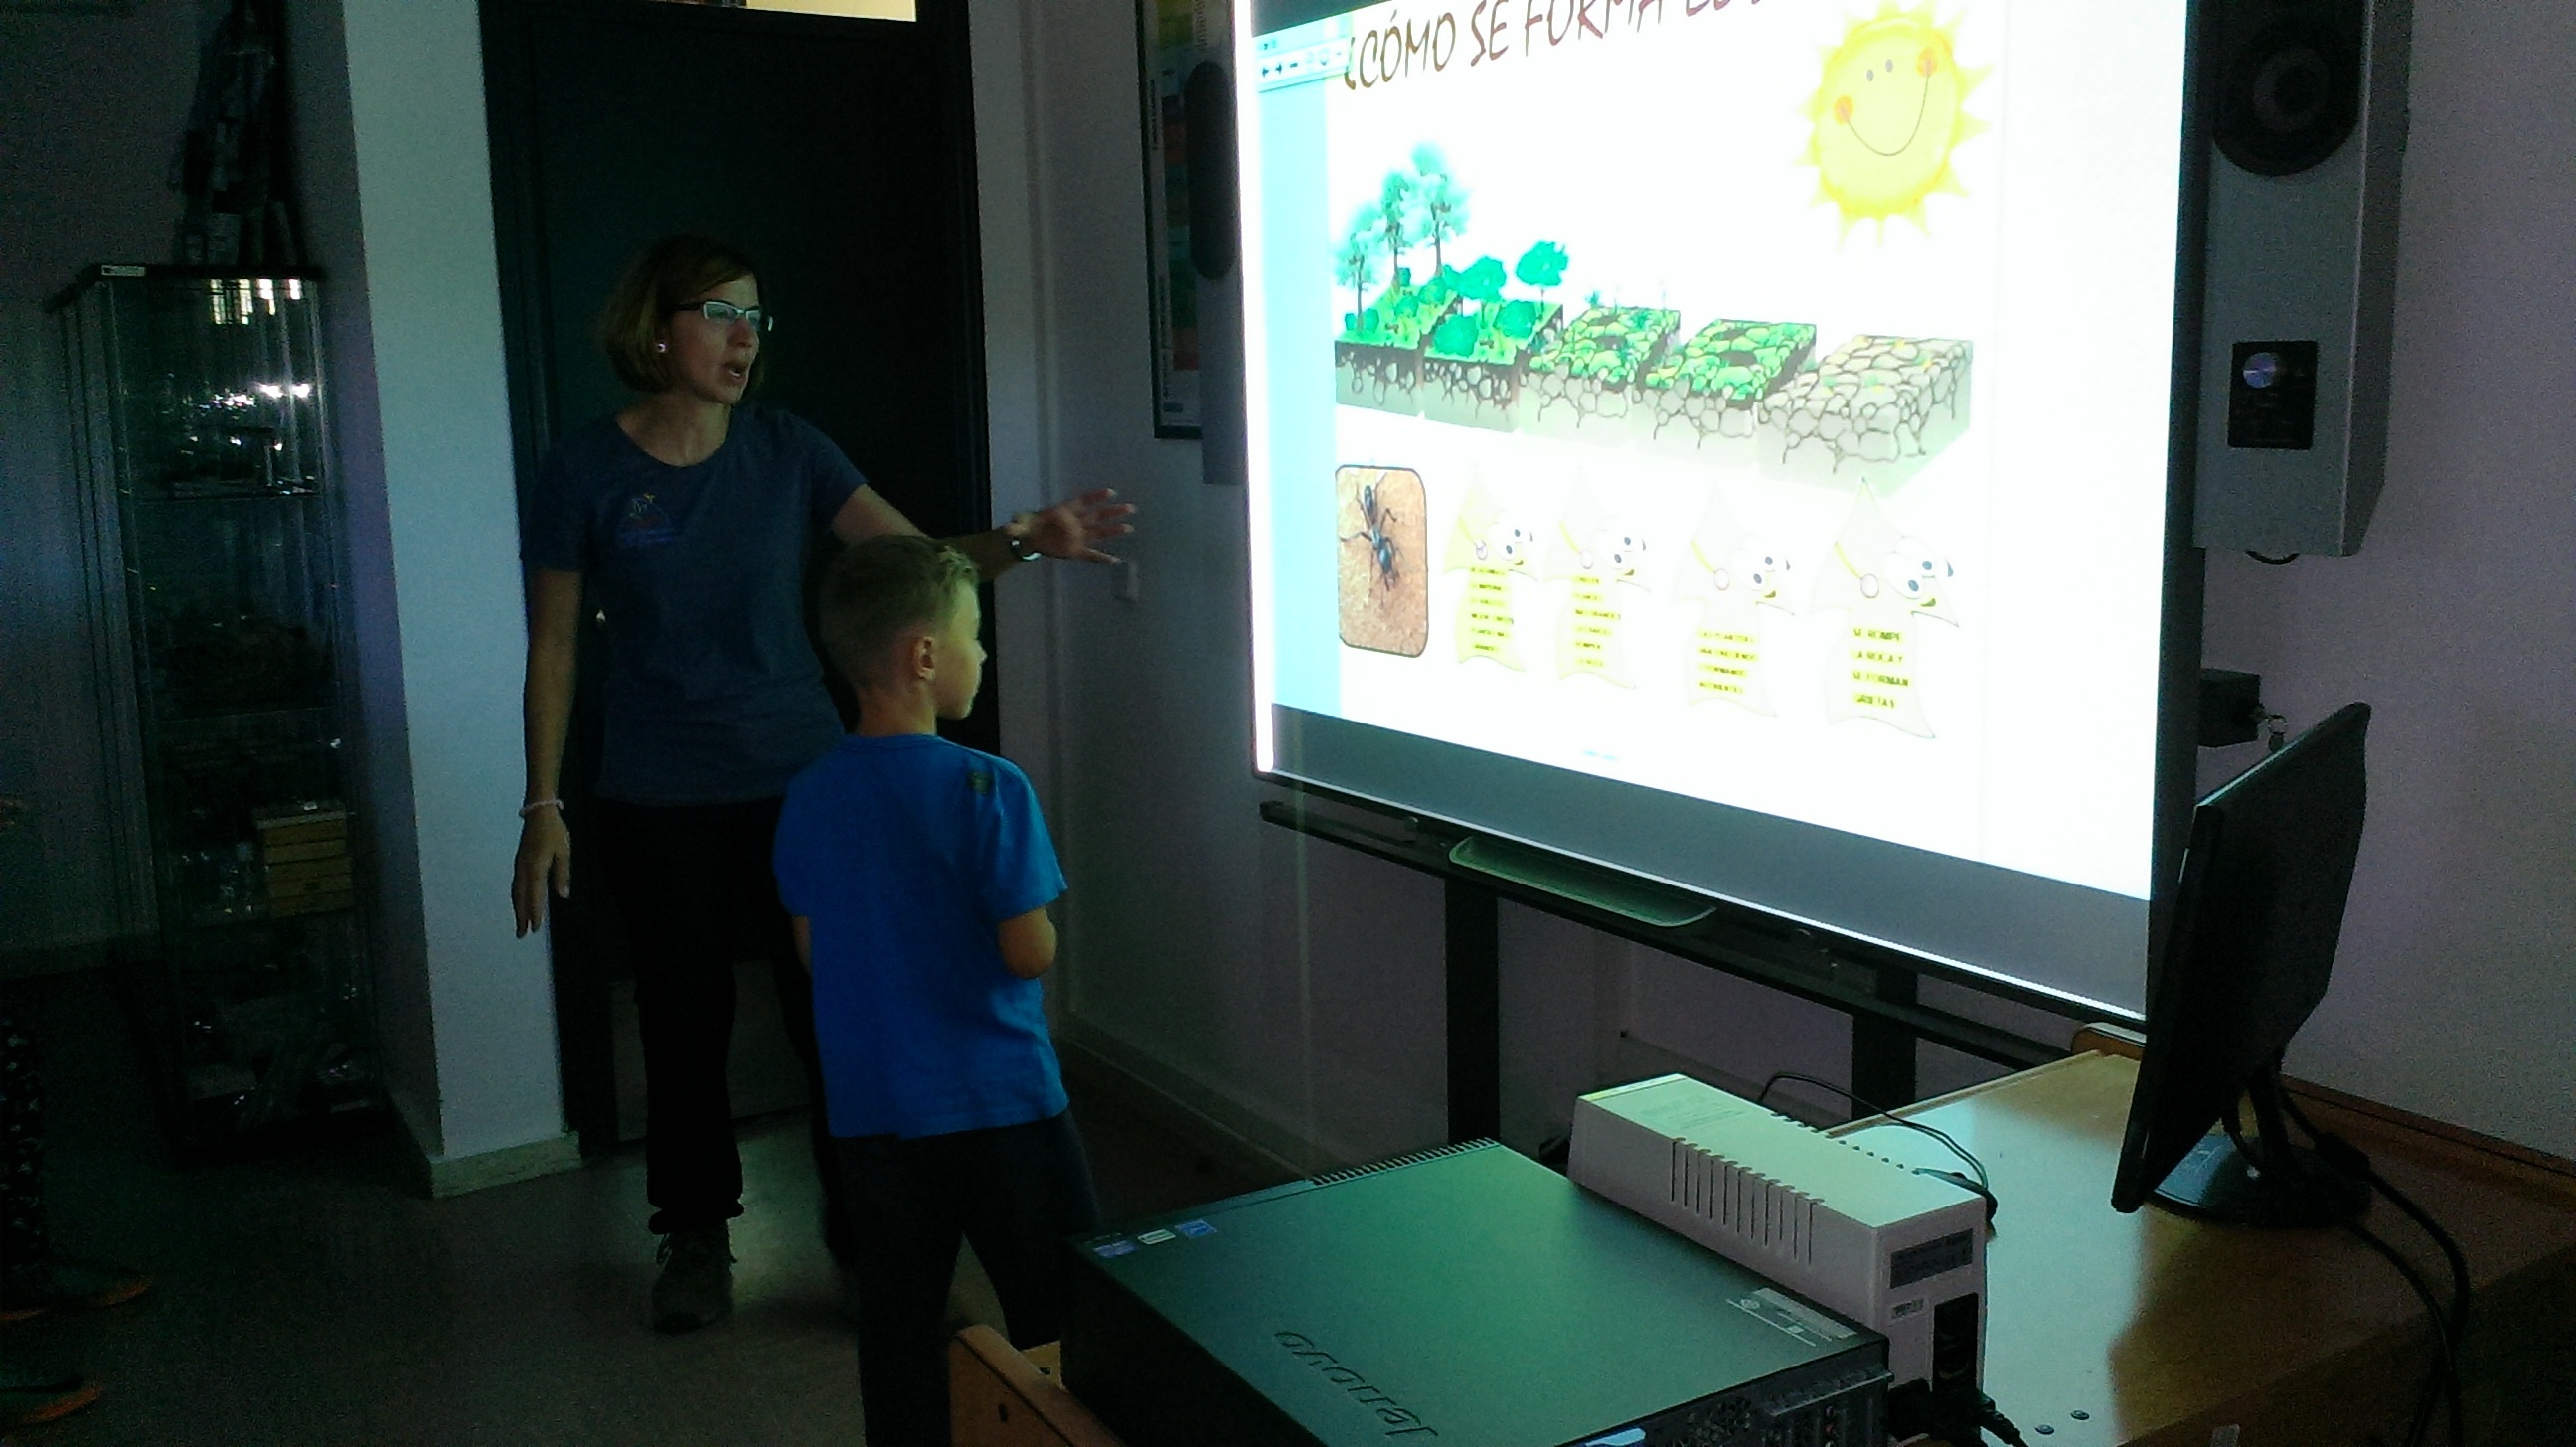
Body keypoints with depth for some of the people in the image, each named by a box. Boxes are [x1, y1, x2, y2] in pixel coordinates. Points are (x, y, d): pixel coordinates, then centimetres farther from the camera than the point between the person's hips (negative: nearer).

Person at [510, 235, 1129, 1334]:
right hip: (660, 805, -1)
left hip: (800, 781, 1)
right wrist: (543, 807, -3)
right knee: (685, 1024, 11)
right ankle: (696, 1234, 32)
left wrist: (1023, 539, -27)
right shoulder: (586, 472, -5)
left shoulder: (786, 451, -1)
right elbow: (553, 647, -1)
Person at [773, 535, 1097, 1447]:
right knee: (1062, 1326, 10)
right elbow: (1031, 953, -17)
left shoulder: (809, 798, 0)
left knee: (898, 1328, 15)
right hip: (999, 1107, -5)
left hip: (869, 1110, 5)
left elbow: (812, 950, 8)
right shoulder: (988, 790, -17)